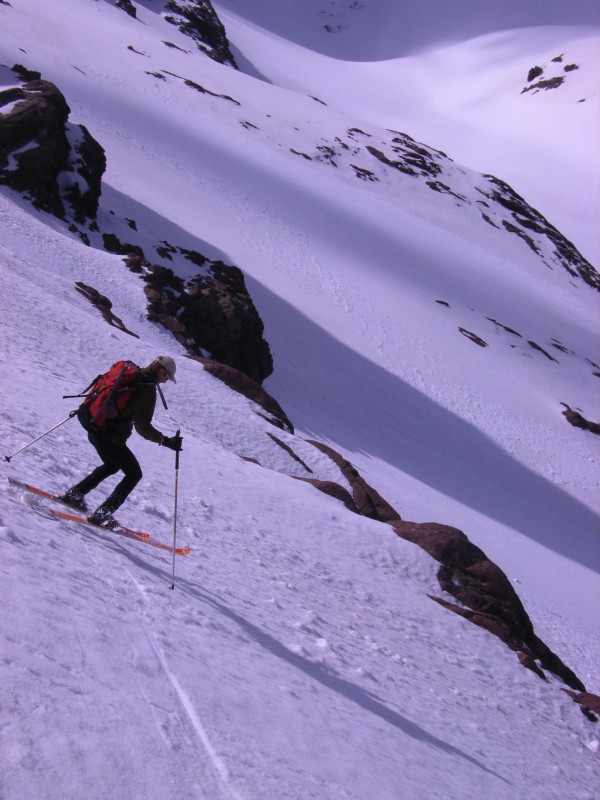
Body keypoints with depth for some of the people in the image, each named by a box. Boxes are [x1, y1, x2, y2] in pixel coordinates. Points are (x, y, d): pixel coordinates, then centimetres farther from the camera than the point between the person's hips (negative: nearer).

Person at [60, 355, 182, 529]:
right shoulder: (147, 389, -17)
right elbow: (142, 425, -22)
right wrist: (165, 441, -22)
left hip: (95, 429, 9)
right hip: (110, 438, -9)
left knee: (112, 465, 32)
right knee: (134, 474, 7)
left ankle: (74, 494, 34)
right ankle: (102, 514, 2)